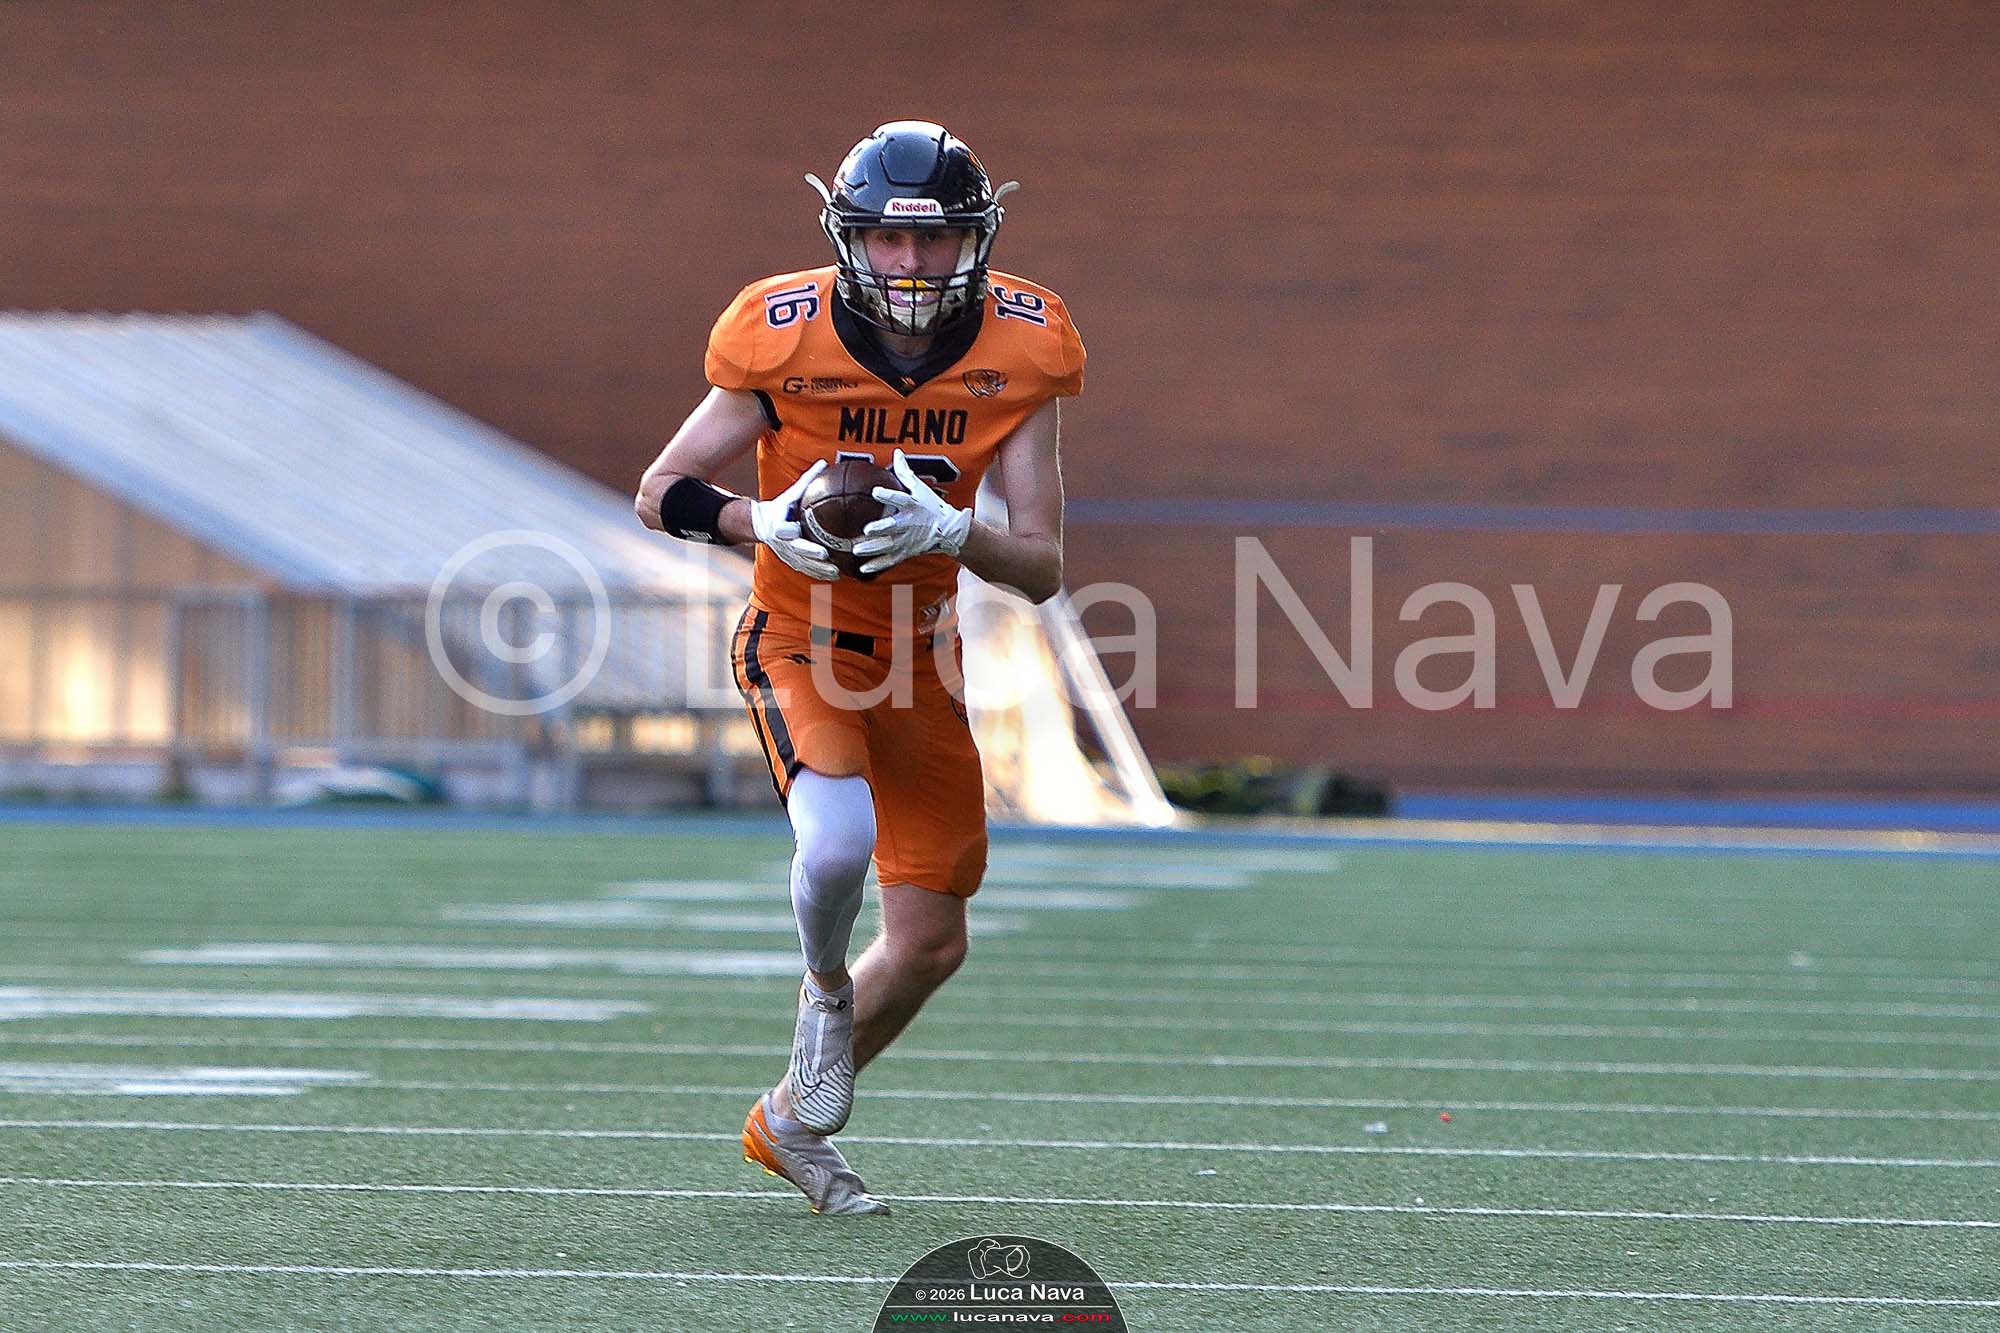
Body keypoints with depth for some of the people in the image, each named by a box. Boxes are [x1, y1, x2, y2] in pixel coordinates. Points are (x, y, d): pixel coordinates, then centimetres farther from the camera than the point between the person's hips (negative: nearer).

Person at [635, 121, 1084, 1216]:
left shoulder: (1018, 355, -12)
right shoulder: (786, 341, -19)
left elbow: (1042, 569, -10)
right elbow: (662, 494, -7)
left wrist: (947, 531, -30)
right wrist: (769, 526, -26)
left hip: (916, 659, 4)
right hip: (799, 642, -4)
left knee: (930, 945, 7)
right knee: (840, 839, -32)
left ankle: (792, 1121, 32)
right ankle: (826, 988, 3)